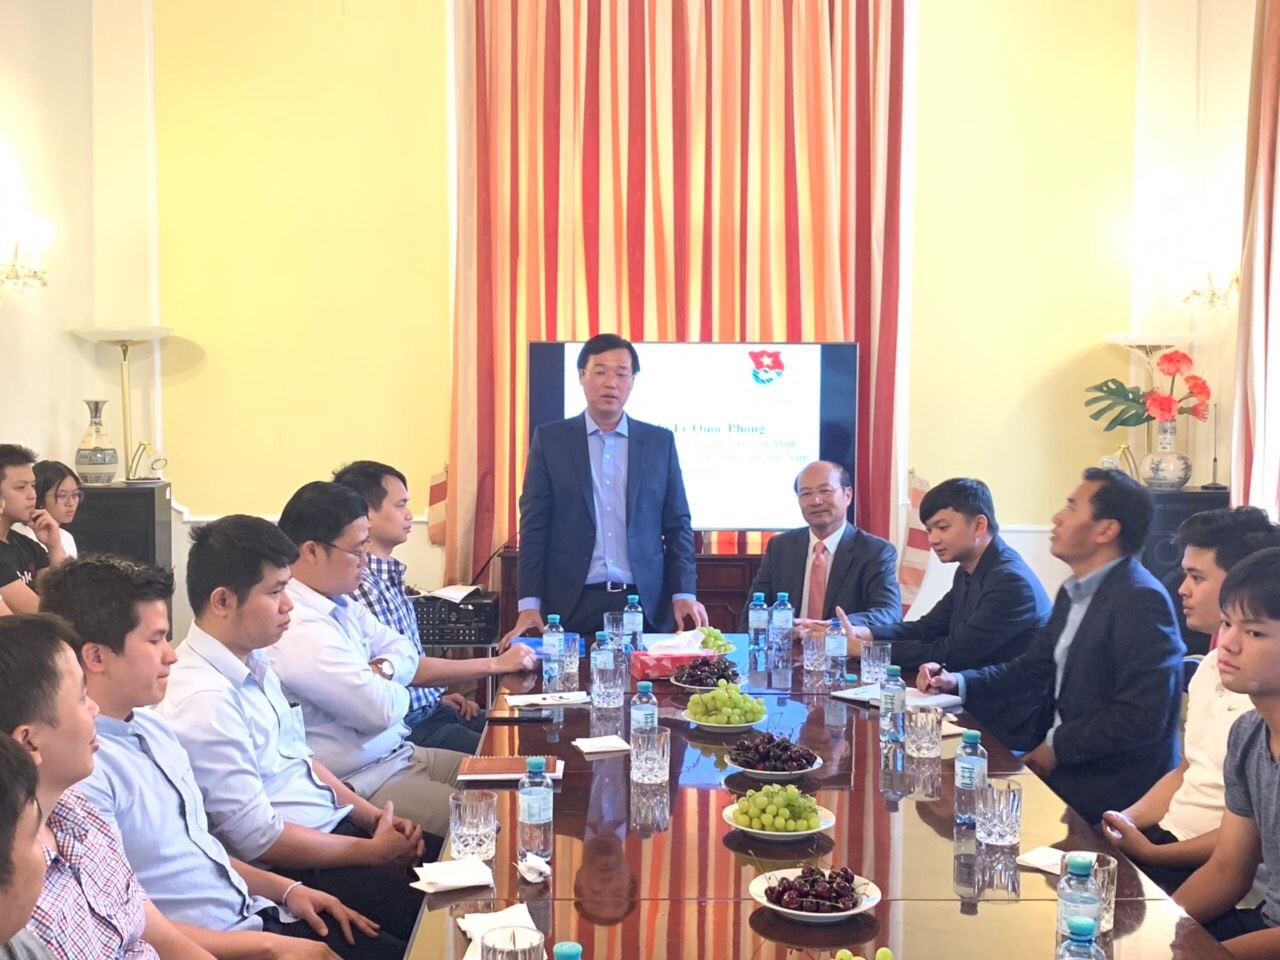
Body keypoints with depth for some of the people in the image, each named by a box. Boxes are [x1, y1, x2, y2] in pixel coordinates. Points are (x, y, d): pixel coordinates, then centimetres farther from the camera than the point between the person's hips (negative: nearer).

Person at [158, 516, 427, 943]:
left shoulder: (253, 661, 5)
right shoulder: (203, 699, -23)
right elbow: (258, 838, -21)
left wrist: (374, 816, 2)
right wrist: (373, 851, -13)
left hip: (335, 828, 9)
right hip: (292, 871, -9)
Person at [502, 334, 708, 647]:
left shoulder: (660, 441, 7)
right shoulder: (550, 439, 3)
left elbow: (677, 524, 8)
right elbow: (534, 525, 0)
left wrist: (684, 593, -4)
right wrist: (529, 603, -8)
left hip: (645, 603, 1)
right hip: (573, 604, -1)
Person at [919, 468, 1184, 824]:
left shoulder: (1142, 600, -19)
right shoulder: (1074, 593, 11)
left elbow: (1141, 717, -24)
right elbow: (1032, 670, 14)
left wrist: (1057, 746, -15)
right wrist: (958, 682, -1)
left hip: (1110, 786, -8)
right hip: (1062, 764, 8)